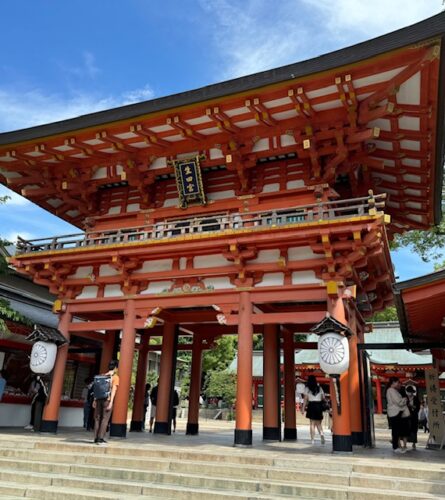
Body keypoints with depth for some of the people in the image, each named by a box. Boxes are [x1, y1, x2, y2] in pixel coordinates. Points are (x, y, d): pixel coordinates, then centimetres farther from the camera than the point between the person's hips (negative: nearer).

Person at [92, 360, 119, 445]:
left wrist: (95, 400, 13)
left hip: (99, 399, 5)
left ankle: (96, 438, 10)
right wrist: (111, 402, -12)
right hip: (107, 399, -5)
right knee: (105, 419, 0)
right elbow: (113, 390, -9)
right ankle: (100, 438, -4)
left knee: (97, 418, 9)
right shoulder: (115, 377, -2)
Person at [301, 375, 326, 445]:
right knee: (318, 423, 11)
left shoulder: (307, 388, -1)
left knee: (312, 423, 4)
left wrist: (303, 408, -3)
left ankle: (312, 440, 3)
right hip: (319, 405, 2)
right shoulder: (319, 388, 7)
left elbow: (305, 399, -5)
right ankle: (321, 434, -15)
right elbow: (323, 398, 6)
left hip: (311, 405, -2)